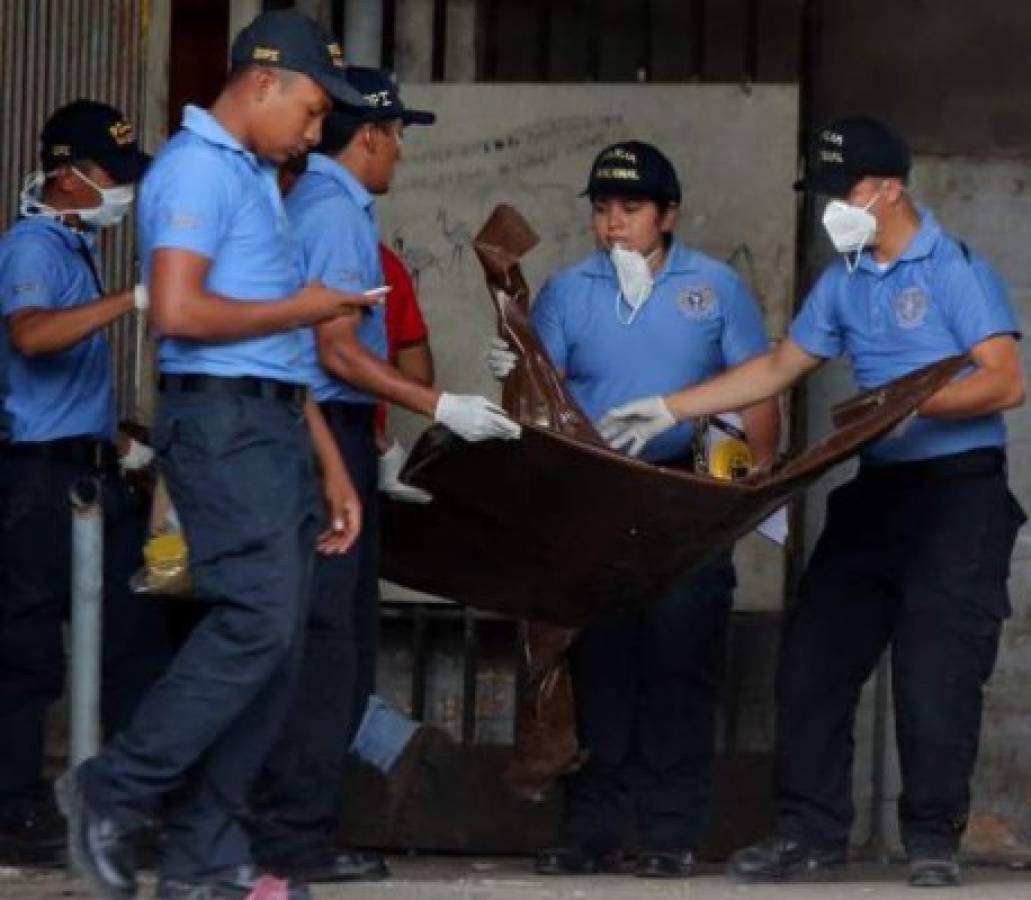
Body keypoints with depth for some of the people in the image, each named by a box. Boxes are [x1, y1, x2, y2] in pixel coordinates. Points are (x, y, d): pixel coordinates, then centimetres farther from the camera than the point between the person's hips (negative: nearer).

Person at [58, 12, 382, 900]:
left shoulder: (257, 180, 22)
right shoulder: (199, 167, -8)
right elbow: (179, 310, -21)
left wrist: (332, 466, 21)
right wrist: (300, 309, -9)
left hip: (274, 425, 10)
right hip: (222, 419, -10)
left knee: (274, 645, 5)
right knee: (258, 622, -18)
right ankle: (115, 793, -8)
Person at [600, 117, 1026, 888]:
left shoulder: (956, 270, -8)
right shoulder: (843, 283, 14)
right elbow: (778, 369, 21)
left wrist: (912, 402, -29)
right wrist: (670, 411, 17)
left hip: (958, 487, -7)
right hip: (878, 489, 7)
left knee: (937, 675, -7)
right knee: (814, 659, 4)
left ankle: (934, 842, 2)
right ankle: (812, 831, 11)